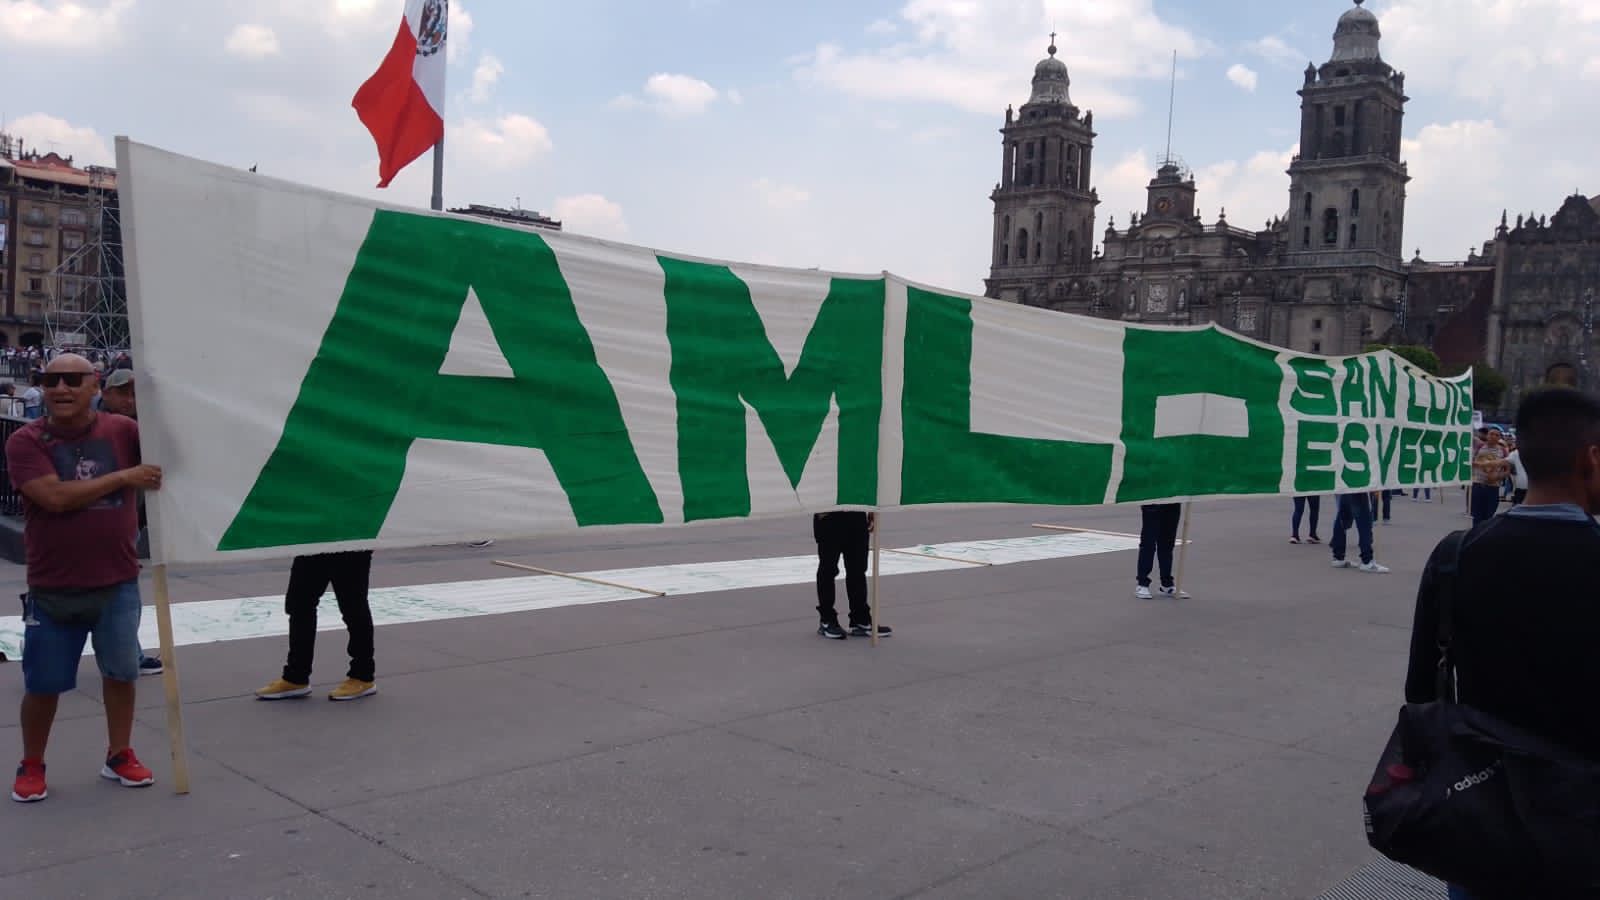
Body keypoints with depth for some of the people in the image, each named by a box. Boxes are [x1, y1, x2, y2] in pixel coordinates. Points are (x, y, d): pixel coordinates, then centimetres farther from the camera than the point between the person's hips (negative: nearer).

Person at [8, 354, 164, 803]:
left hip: (117, 583, 2)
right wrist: (124, 476, -19)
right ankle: (31, 766, 29)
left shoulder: (124, 430, -2)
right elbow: (56, 496, -20)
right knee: (42, 683, 9)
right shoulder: (25, 441, -8)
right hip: (52, 589, -1)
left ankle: (119, 756, 29)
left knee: (122, 672, 12)